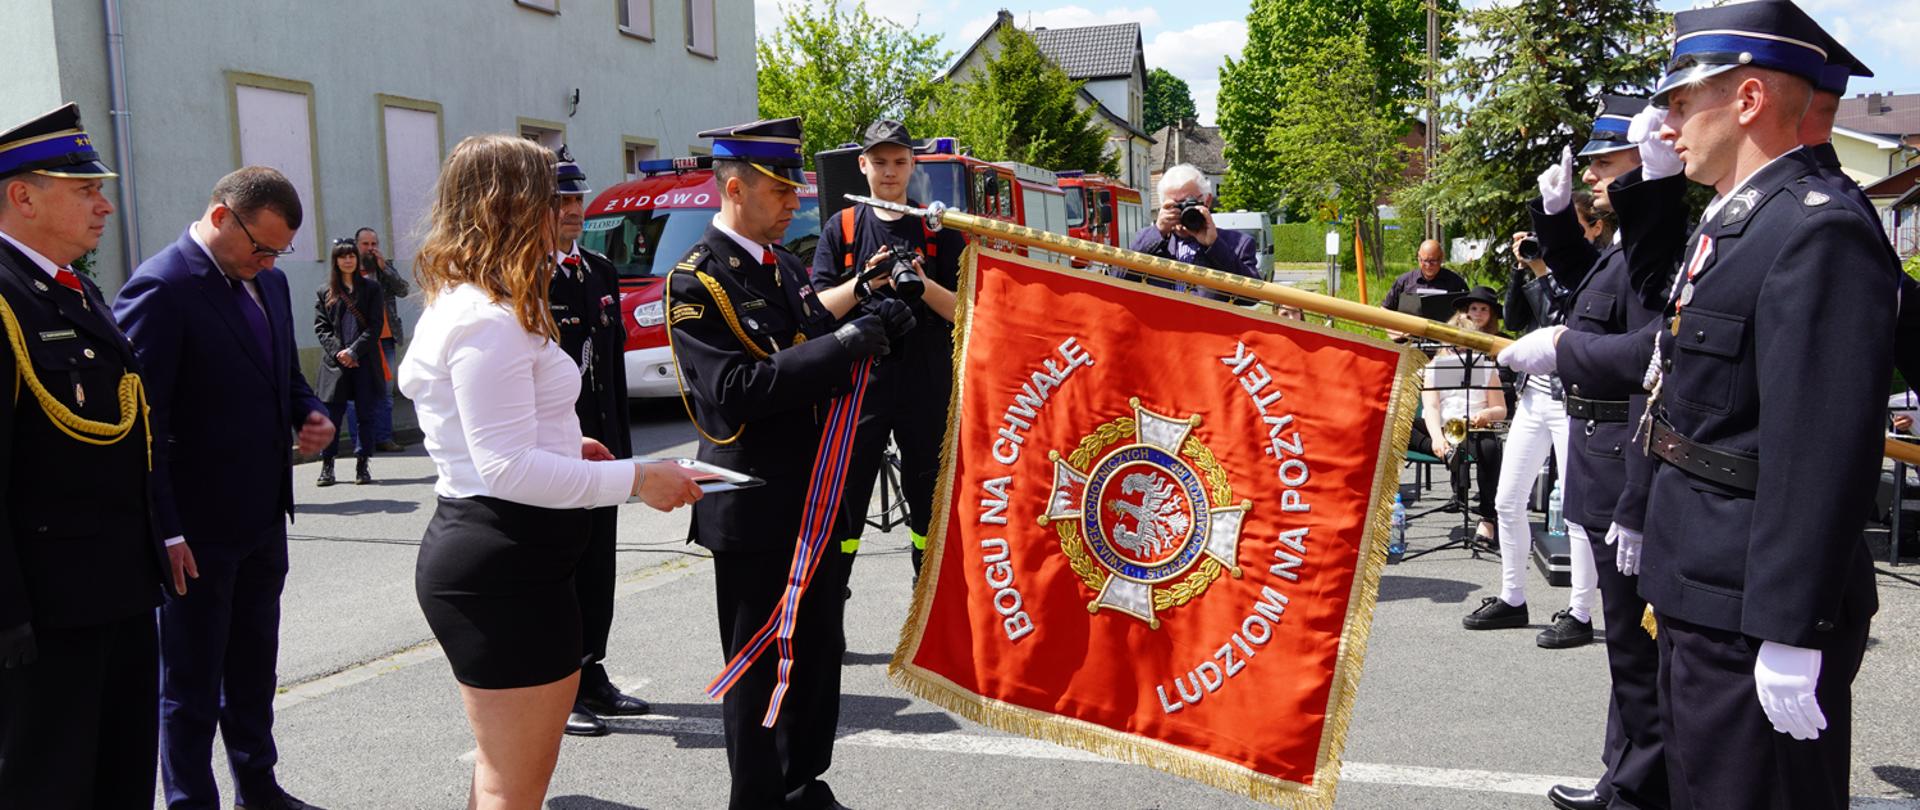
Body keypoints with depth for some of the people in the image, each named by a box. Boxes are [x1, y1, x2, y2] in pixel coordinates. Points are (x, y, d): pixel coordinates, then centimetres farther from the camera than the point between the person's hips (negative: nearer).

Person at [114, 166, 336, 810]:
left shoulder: (269, 281, 8)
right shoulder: (160, 287, -17)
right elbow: (141, 423, -18)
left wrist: (312, 415, -1)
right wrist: (165, 534, -20)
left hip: (263, 518, 8)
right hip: (198, 531, -8)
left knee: (254, 666, 21)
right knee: (191, 683, 8)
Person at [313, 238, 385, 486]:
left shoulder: (371, 288, 7)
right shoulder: (325, 292, 9)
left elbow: (375, 326, 0)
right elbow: (321, 328, 5)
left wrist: (353, 351, -9)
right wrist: (338, 352, -10)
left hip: (365, 361, 0)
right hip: (335, 362, 0)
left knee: (367, 413, 2)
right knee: (332, 414, 1)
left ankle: (362, 465, 9)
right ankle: (327, 465, 9)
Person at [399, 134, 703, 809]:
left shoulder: (456, 305, 15)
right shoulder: (491, 321, -19)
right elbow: (509, 469, -23)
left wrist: (564, 445, 18)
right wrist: (637, 479, -19)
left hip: (491, 564, 11)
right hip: (504, 571, -11)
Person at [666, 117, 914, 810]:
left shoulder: (785, 264, 10)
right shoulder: (697, 282, -15)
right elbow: (739, 392, -25)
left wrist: (871, 322, -3)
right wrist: (849, 340, -26)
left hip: (815, 491, 8)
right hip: (755, 508, -8)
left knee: (820, 651, 18)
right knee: (760, 667, 6)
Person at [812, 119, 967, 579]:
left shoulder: (939, 229, 7)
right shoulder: (841, 229, 6)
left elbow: (961, 310, 2)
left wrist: (923, 285, -17)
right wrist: (864, 282, -16)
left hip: (927, 382, 1)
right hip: (858, 381, -1)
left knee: (929, 496, 9)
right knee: (844, 492, -2)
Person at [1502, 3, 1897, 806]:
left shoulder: (1820, 234, -21)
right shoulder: (1729, 222, 11)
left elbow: (1821, 452, -26)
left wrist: (1792, 635, -26)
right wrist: (1563, 349, 39)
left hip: (1756, 607, -10)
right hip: (1700, 588, 10)